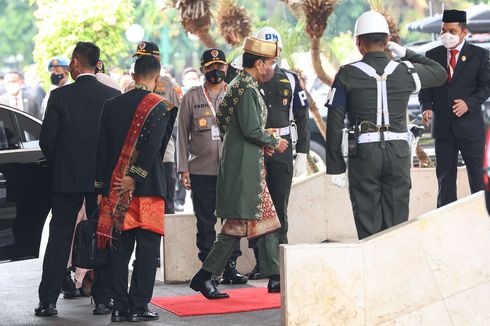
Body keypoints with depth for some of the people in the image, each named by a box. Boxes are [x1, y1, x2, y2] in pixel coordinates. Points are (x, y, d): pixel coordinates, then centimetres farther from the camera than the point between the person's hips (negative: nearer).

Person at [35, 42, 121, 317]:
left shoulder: (60, 96, -8)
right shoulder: (114, 96, -5)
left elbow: (46, 140, -6)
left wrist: (58, 167, 12)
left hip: (66, 179, -1)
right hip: (104, 180, 1)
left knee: (59, 239, 6)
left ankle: (48, 301, 5)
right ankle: (103, 300, 8)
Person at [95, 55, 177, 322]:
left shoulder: (112, 105, 7)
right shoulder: (161, 108, -7)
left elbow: (102, 148, 7)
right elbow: (152, 148, -18)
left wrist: (102, 187, 10)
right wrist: (134, 178, -13)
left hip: (114, 190, 4)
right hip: (148, 190, -4)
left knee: (119, 248, 9)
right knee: (147, 249, 2)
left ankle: (120, 307, 10)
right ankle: (138, 307, 1)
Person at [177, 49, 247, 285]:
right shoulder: (192, 97, 7)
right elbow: (182, 134, 6)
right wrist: (183, 169, 0)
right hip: (201, 171, -1)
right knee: (205, 222, 2)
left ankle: (230, 266, 8)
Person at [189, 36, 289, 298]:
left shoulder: (243, 85, 16)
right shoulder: (245, 88, -15)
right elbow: (251, 130, -21)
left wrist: (264, 143, 14)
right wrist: (274, 142, -5)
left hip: (250, 166, 11)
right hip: (243, 166, -11)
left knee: (267, 220, 11)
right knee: (238, 224, -7)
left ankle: (275, 278, 14)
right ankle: (204, 277, -2)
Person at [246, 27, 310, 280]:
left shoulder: (290, 80, 9)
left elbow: (302, 119, 9)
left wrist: (302, 155, 2)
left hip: (282, 148, 1)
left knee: (279, 209, 2)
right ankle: (260, 262, 5)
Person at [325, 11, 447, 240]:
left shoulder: (347, 75, -4)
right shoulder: (404, 71, 2)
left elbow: (334, 123, -5)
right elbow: (440, 73, 22)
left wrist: (335, 165, -1)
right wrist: (406, 54, 22)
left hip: (363, 152, -2)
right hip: (398, 151, 2)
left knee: (368, 223, 4)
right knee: (396, 220, 8)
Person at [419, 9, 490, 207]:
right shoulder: (432, 55, 7)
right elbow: (425, 87, 7)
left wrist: (469, 103, -18)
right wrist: (426, 107, -11)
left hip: (469, 124, -2)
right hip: (443, 126, 2)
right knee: (445, 175, 5)